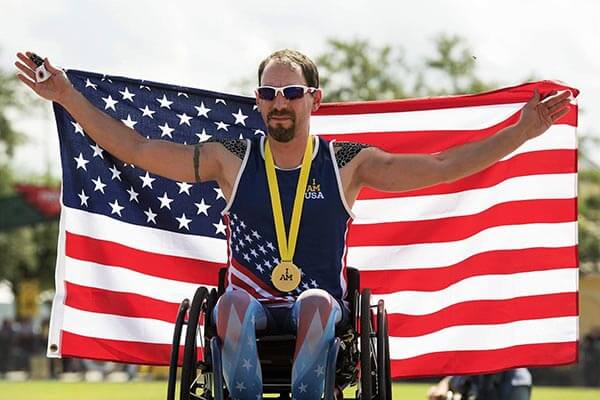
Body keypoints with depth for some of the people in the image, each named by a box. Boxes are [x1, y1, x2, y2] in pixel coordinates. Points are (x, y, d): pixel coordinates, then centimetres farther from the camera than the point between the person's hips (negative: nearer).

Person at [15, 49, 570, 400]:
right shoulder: (233, 161, 8)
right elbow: (135, 149, 7)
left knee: (319, 302, -36)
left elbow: (441, 166, 2)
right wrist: (68, 97, 0)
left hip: (319, 306, 0)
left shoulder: (347, 164, 6)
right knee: (233, 302, -34)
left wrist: (522, 131, -6)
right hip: (253, 307, 1)